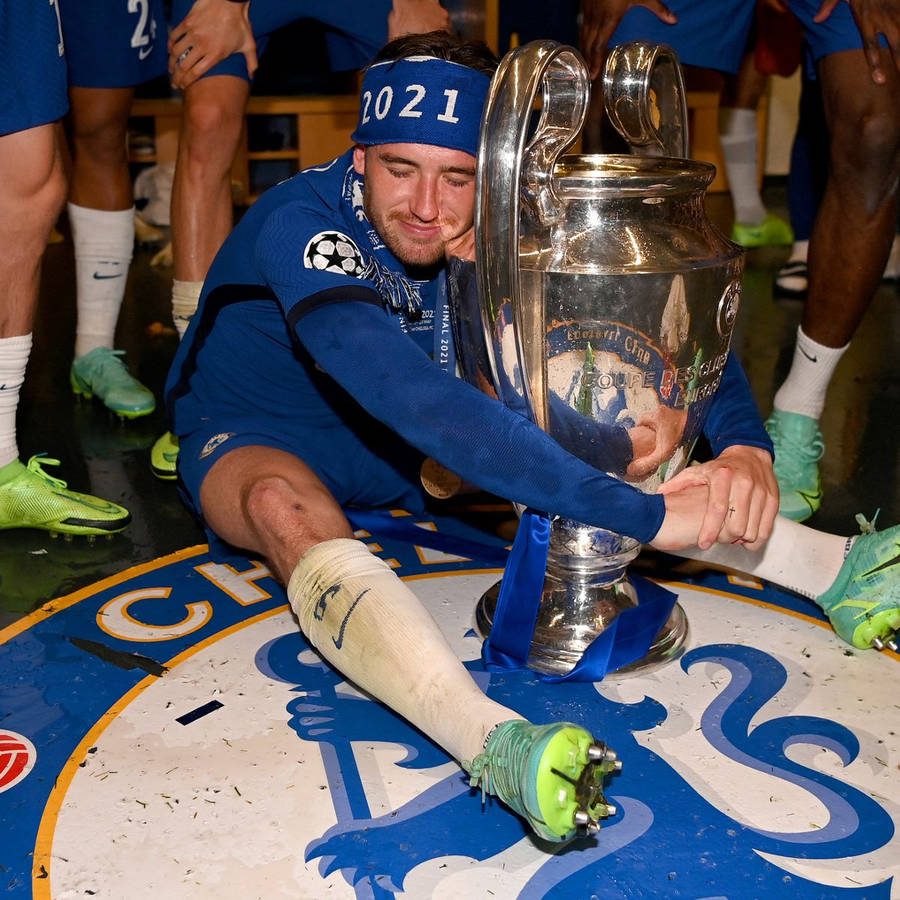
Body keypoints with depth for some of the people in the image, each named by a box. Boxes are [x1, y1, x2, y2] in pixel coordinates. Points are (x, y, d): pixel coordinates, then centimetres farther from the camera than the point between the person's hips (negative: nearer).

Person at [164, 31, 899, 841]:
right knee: (286, 504, -40)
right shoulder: (300, 227, -32)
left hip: (410, 460, 5)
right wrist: (645, 514, -49)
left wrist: (742, 442, -36)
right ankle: (496, 743, -60)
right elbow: (411, 397, -46)